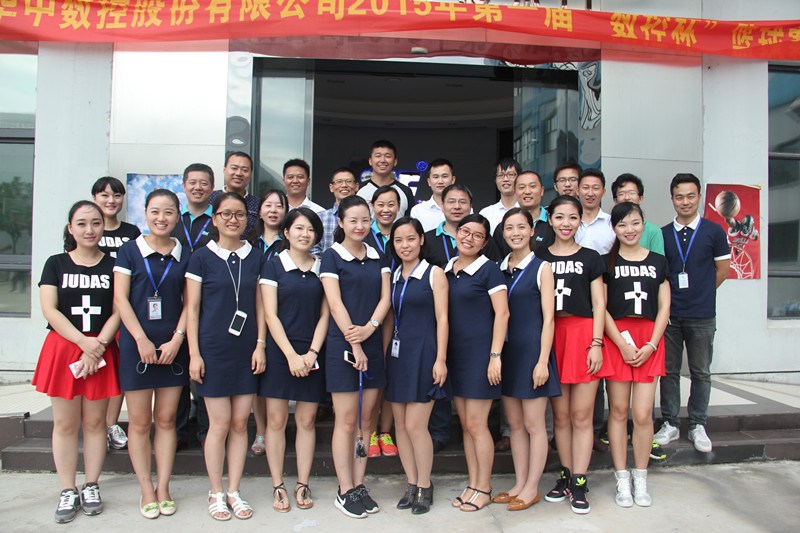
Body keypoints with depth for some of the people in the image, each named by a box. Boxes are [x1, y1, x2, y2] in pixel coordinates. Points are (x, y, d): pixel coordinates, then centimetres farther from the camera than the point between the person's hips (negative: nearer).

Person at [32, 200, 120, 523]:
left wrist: (98, 346, -13)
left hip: (101, 351, 0)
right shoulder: (56, 263, 5)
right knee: (65, 423, 4)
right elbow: (49, 310, -3)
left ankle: (91, 488, 19)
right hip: (62, 349, 0)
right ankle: (67, 492, 15)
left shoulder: (113, 266, 4)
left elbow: (118, 312, -1)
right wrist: (85, 342, -13)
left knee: (95, 422, 6)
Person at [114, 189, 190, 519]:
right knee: (140, 421, 4)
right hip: (137, 344, -1)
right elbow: (120, 298, -3)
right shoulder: (130, 250, 2)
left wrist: (177, 339, -7)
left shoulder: (185, 255, 7)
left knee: (166, 419, 7)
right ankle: (146, 491, 15)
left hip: (173, 345, 2)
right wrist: (142, 340, -11)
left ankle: (163, 488, 17)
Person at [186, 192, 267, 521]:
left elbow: (259, 305, 8)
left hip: (247, 350, 3)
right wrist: (194, 354, -7)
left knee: (240, 423, 7)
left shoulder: (255, 258, 8)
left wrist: (260, 345, 0)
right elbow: (192, 308, -2)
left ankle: (234, 491, 21)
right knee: (220, 424, 1)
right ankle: (216, 493, 19)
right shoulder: (202, 258, -1)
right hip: (213, 349, -3)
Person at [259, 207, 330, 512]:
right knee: (276, 420, 2)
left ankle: (303, 484, 17)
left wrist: (312, 353, -6)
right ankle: (278, 487, 13)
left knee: (307, 420, 6)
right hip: (279, 353, -2)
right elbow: (270, 316, -5)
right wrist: (291, 355, -12)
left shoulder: (321, 268, 9)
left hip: (312, 355, 2)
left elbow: (324, 314, 5)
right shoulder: (273, 266, 1)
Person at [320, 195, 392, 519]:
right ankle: (345, 492, 11)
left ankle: (359, 486, 20)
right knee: (347, 421, 0)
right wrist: (355, 345, -16)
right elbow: (335, 304, -10)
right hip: (343, 346, -4)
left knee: (365, 420, 9)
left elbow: (385, 298, 4)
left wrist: (369, 328, -14)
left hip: (373, 344, 5)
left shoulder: (378, 257, 12)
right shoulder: (331, 257, -2)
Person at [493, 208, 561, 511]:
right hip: (507, 351, 5)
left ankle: (531, 488, 17)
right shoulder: (499, 268, 9)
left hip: (532, 350, -5)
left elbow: (548, 318, -9)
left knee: (533, 424, 4)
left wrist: (542, 361, -15)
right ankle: (519, 484, 25)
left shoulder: (540, 268, -6)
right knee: (514, 423, 13)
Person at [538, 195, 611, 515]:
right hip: (550, 336, 1)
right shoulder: (540, 258, 10)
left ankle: (579, 483, 9)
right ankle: (566, 476, 21)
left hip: (583, 334, -1)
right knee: (560, 415, 8)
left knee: (581, 415, 1)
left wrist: (596, 343, -6)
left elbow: (599, 304, 4)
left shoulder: (590, 258, 7)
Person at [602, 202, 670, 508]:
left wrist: (650, 345, -4)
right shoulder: (606, 263, 4)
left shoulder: (658, 262, 10)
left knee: (643, 414, -3)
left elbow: (664, 307, 7)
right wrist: (622, 344, -9)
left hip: (649, 342, 1)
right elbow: (601, 308, -1)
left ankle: (641, 479, 15)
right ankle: (622, 480, 14)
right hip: (616, 339, -1)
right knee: (618, 410, 2)